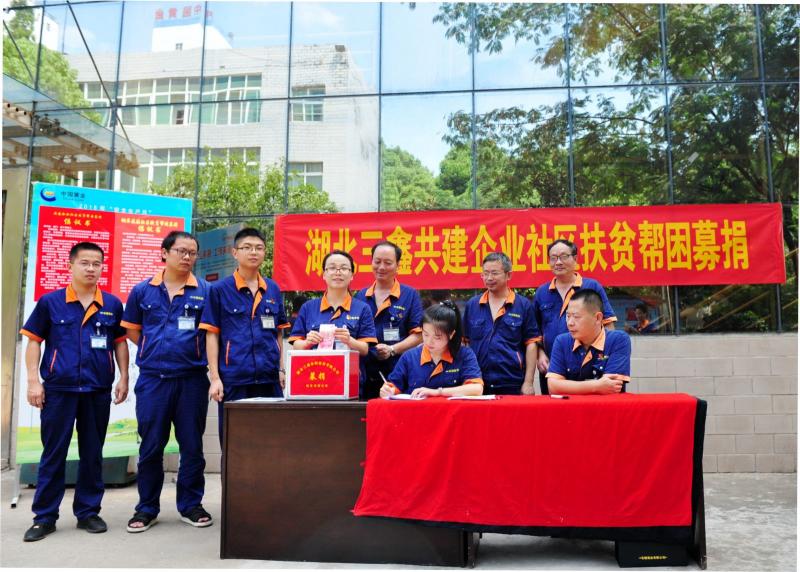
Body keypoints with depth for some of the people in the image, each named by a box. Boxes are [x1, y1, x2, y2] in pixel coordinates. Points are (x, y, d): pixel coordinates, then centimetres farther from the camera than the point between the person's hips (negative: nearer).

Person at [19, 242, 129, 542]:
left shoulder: (112, 304, 4)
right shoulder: (50, 301, 0)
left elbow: (120, 343, 11)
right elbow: (34, 341, 3)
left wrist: (123, 378, 5)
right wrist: (34, 381, -4)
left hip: (98, 391, 2)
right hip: (58, 389, -1)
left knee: (92, 453, 10)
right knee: (53, 453, 7)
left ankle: (88, 511, 22)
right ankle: (44, 516, 18)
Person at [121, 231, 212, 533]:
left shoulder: (205, 291, 0)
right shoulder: (142, 290, 5)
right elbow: (132, 330, 14)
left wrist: (190, 351, -3)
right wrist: (157, 350, 6)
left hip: (191, 379, -1)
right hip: (152, 379, 1)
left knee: (192, 446, 8)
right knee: (150, 447, 9)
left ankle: (191, 505, 22)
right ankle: (147, 508, 23)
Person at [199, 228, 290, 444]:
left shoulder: (273, 289, 10)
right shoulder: (220, 290, 1)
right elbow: (212, 335, 0)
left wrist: (282, 369, 5)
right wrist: (215, 377, -6)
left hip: (270, 378, 3)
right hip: (234, 379, -2)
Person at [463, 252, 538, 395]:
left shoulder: (523, 305, -1)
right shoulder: (472, 305, 6)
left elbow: (531, 345, -1)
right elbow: (465, 343, 11)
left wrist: (528, 383, -6)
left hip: (512, 384, -2)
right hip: (477, 383, 2)